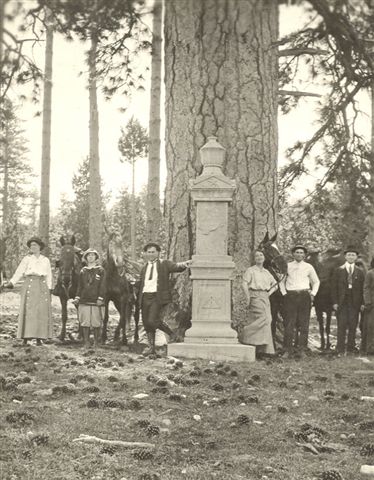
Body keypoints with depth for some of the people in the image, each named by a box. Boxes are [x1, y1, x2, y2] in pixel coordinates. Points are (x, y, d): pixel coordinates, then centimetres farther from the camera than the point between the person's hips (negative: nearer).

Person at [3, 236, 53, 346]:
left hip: (42, 286, 2)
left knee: (42, 311, -2)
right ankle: (26, 338, -5)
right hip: (29, 285, -2)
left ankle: (39, 338, 2)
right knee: (28, 310, -6)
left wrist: (49, 289, 6)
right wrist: (11, 283, -14)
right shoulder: (27, 259, 5)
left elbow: (49, 276, 13)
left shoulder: (45, 260, 11)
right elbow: (19, 272, -2)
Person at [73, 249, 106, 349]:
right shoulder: (83, 271, 11)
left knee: (96, 323, 2)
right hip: (84, 300, 2)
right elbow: (80, 286, 13)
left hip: (96, 301, -2)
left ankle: (96, 342, 13)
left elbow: (102, 286, -2)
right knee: (84, 322, 1)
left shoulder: (100, 270, 3)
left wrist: (100, 298, -11)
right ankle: (86, 342, 8)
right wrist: (77, 297, 3)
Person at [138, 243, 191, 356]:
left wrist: (183, 265, -37)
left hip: (157, 296, -6)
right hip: (145, 297, 6)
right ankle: (151, 347, 19)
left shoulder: (164, 264, 3)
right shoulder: (144, 268, 20)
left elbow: (176, 267, -15)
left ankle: (172, 334, 4)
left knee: (152, 320, -18)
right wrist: (139, 299, 16)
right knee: (146, 323, 6)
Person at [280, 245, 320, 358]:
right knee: (289, 324, -3)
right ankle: (288, 350, -1)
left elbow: (316, 282, 17)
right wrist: (284, 293, 3)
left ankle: (302, 349, 7)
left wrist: (313, 293, 5)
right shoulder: (288, 266, 8)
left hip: (305, 296, 1)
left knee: (304, 324, 1)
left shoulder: (308, 267, 9)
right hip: (291, 296, -1)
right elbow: (281, 281, 15)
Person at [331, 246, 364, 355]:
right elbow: (334, 287, 3)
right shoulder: (338, 270, 6)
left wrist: (362, 303, -1)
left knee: (353, 326, 2)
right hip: (341, 302, -1)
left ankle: (350, 349, 9)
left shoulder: (360, 272, 10)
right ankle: (340, 350, 1)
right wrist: (334, 302, -5)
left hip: (355, 303, 1)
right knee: (342, 326, -3)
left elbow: (362, 288, 7)